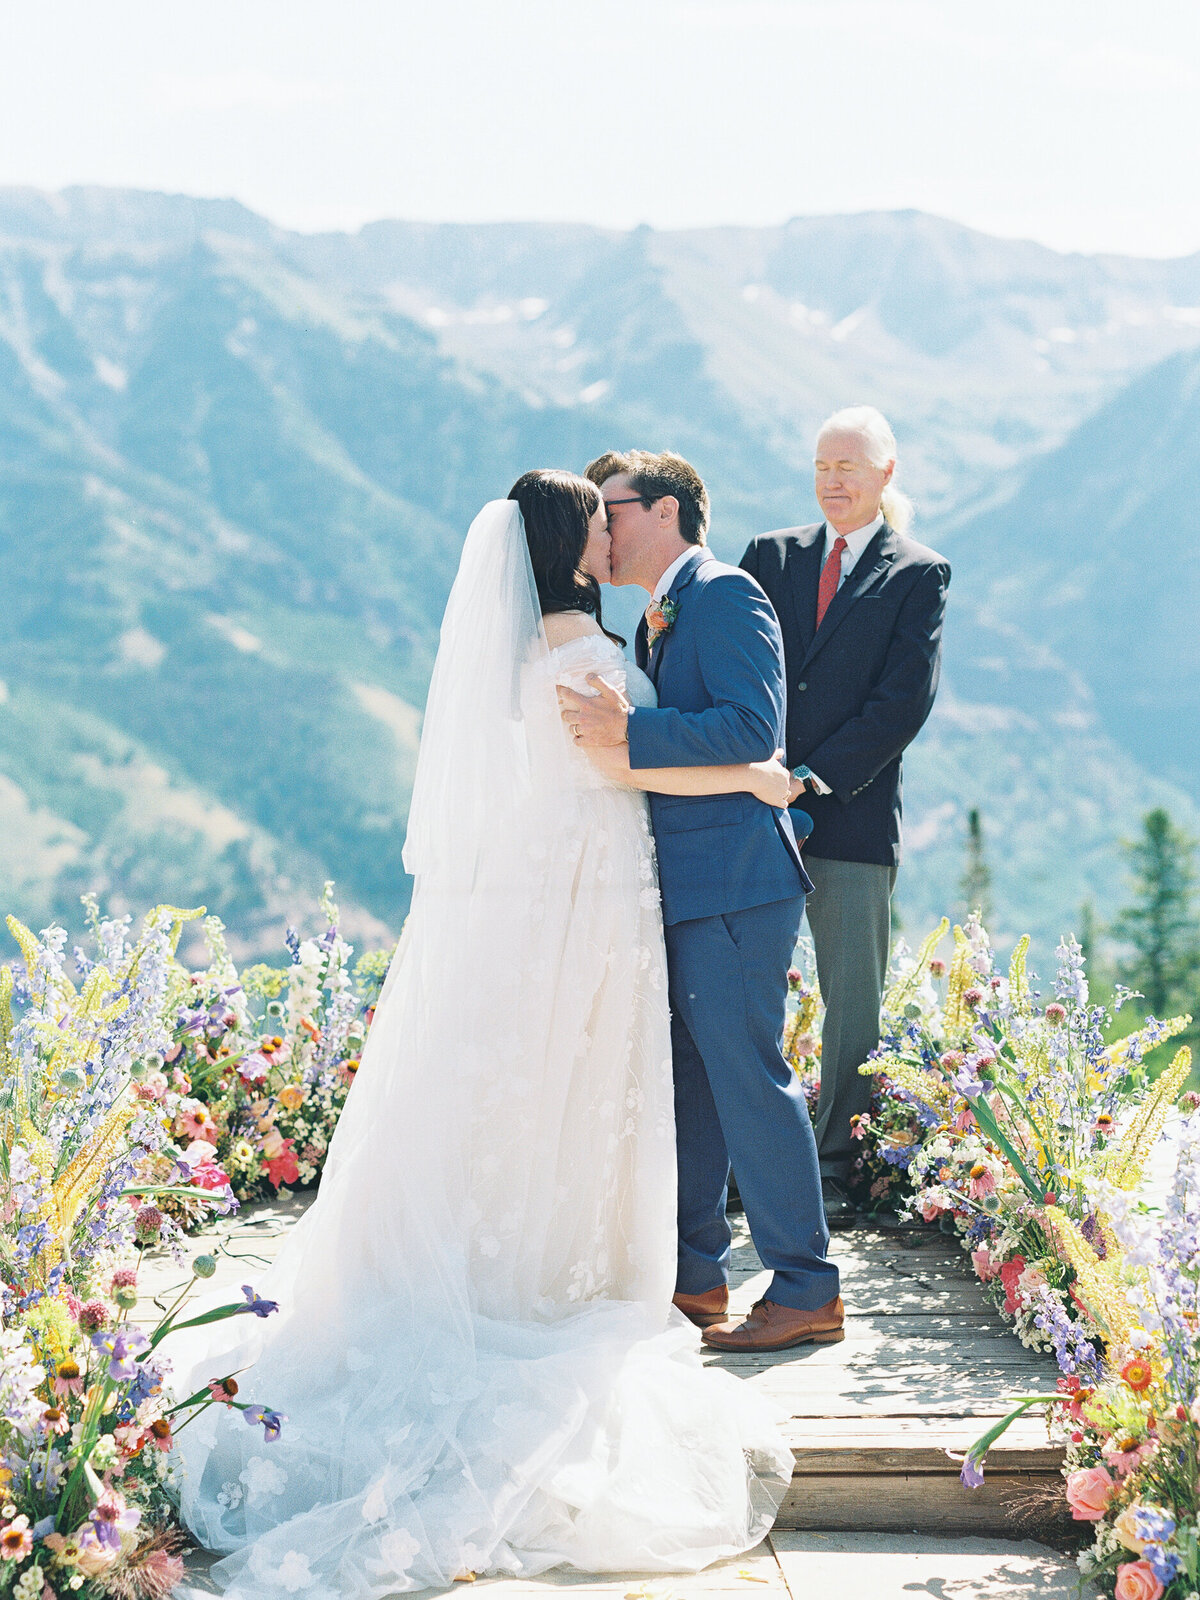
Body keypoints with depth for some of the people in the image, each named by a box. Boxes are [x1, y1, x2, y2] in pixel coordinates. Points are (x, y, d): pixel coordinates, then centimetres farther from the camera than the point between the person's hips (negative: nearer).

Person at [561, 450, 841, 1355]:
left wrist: (630, 731, -25)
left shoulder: (724, 593, -9)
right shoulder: (661, 618, 21)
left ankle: (807, 1290, 1)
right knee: (685, 1078, 13)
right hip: (682, 887, 10)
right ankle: (696, 1272, 23)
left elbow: (754, 727, -21)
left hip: (733, 882, -10)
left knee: (747, 1075, -7)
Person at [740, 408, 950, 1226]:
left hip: (852, 813, -2)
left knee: (854, 1003, 3)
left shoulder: (919, 574, 3)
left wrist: (812, 777, -13)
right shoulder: (771, 554, 13)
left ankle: (836, 1170, 14)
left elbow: (905, 700, -7)